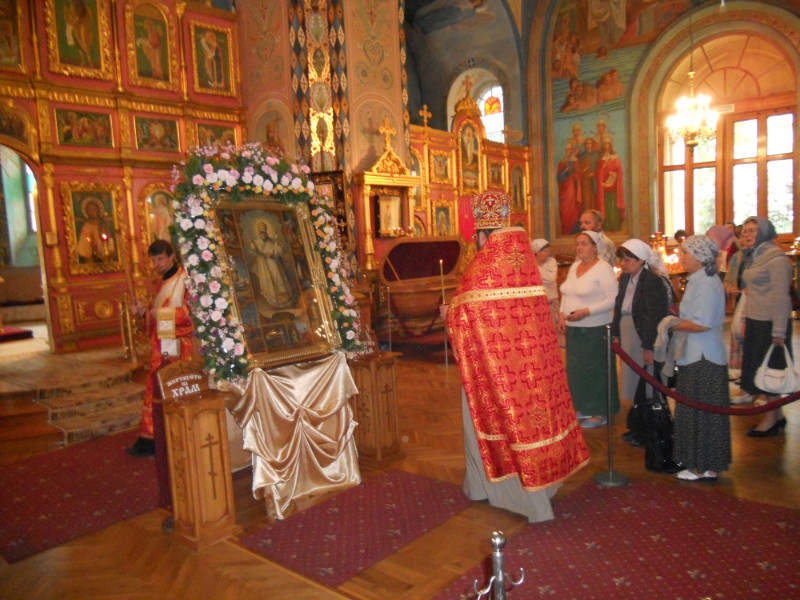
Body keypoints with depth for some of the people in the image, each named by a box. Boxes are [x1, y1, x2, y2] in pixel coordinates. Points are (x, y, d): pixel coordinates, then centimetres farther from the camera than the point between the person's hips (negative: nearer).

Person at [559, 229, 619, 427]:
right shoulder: (574, 266, 11)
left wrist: (586, 312, -23)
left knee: (595, 370, -1)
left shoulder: (603, 269, -12)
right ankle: (584, 408, 25)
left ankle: (601, 413, 12)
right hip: (573, 328, 8)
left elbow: (613, 299, -18)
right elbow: (566, 294, 18)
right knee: (576, 369, 12)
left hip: (595, 329, -7)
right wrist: (562, 314, 4)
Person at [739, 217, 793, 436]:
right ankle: (777, 416, 23)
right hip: (755, 321, 9)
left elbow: (780, 296, -17)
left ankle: (771, 419, 11)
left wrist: (778, 332, -18)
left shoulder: (776, 258, -13)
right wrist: (746, 321, 17)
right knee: (756, 368, 11)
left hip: (770, 323, -9)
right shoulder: (756, 257, 14)